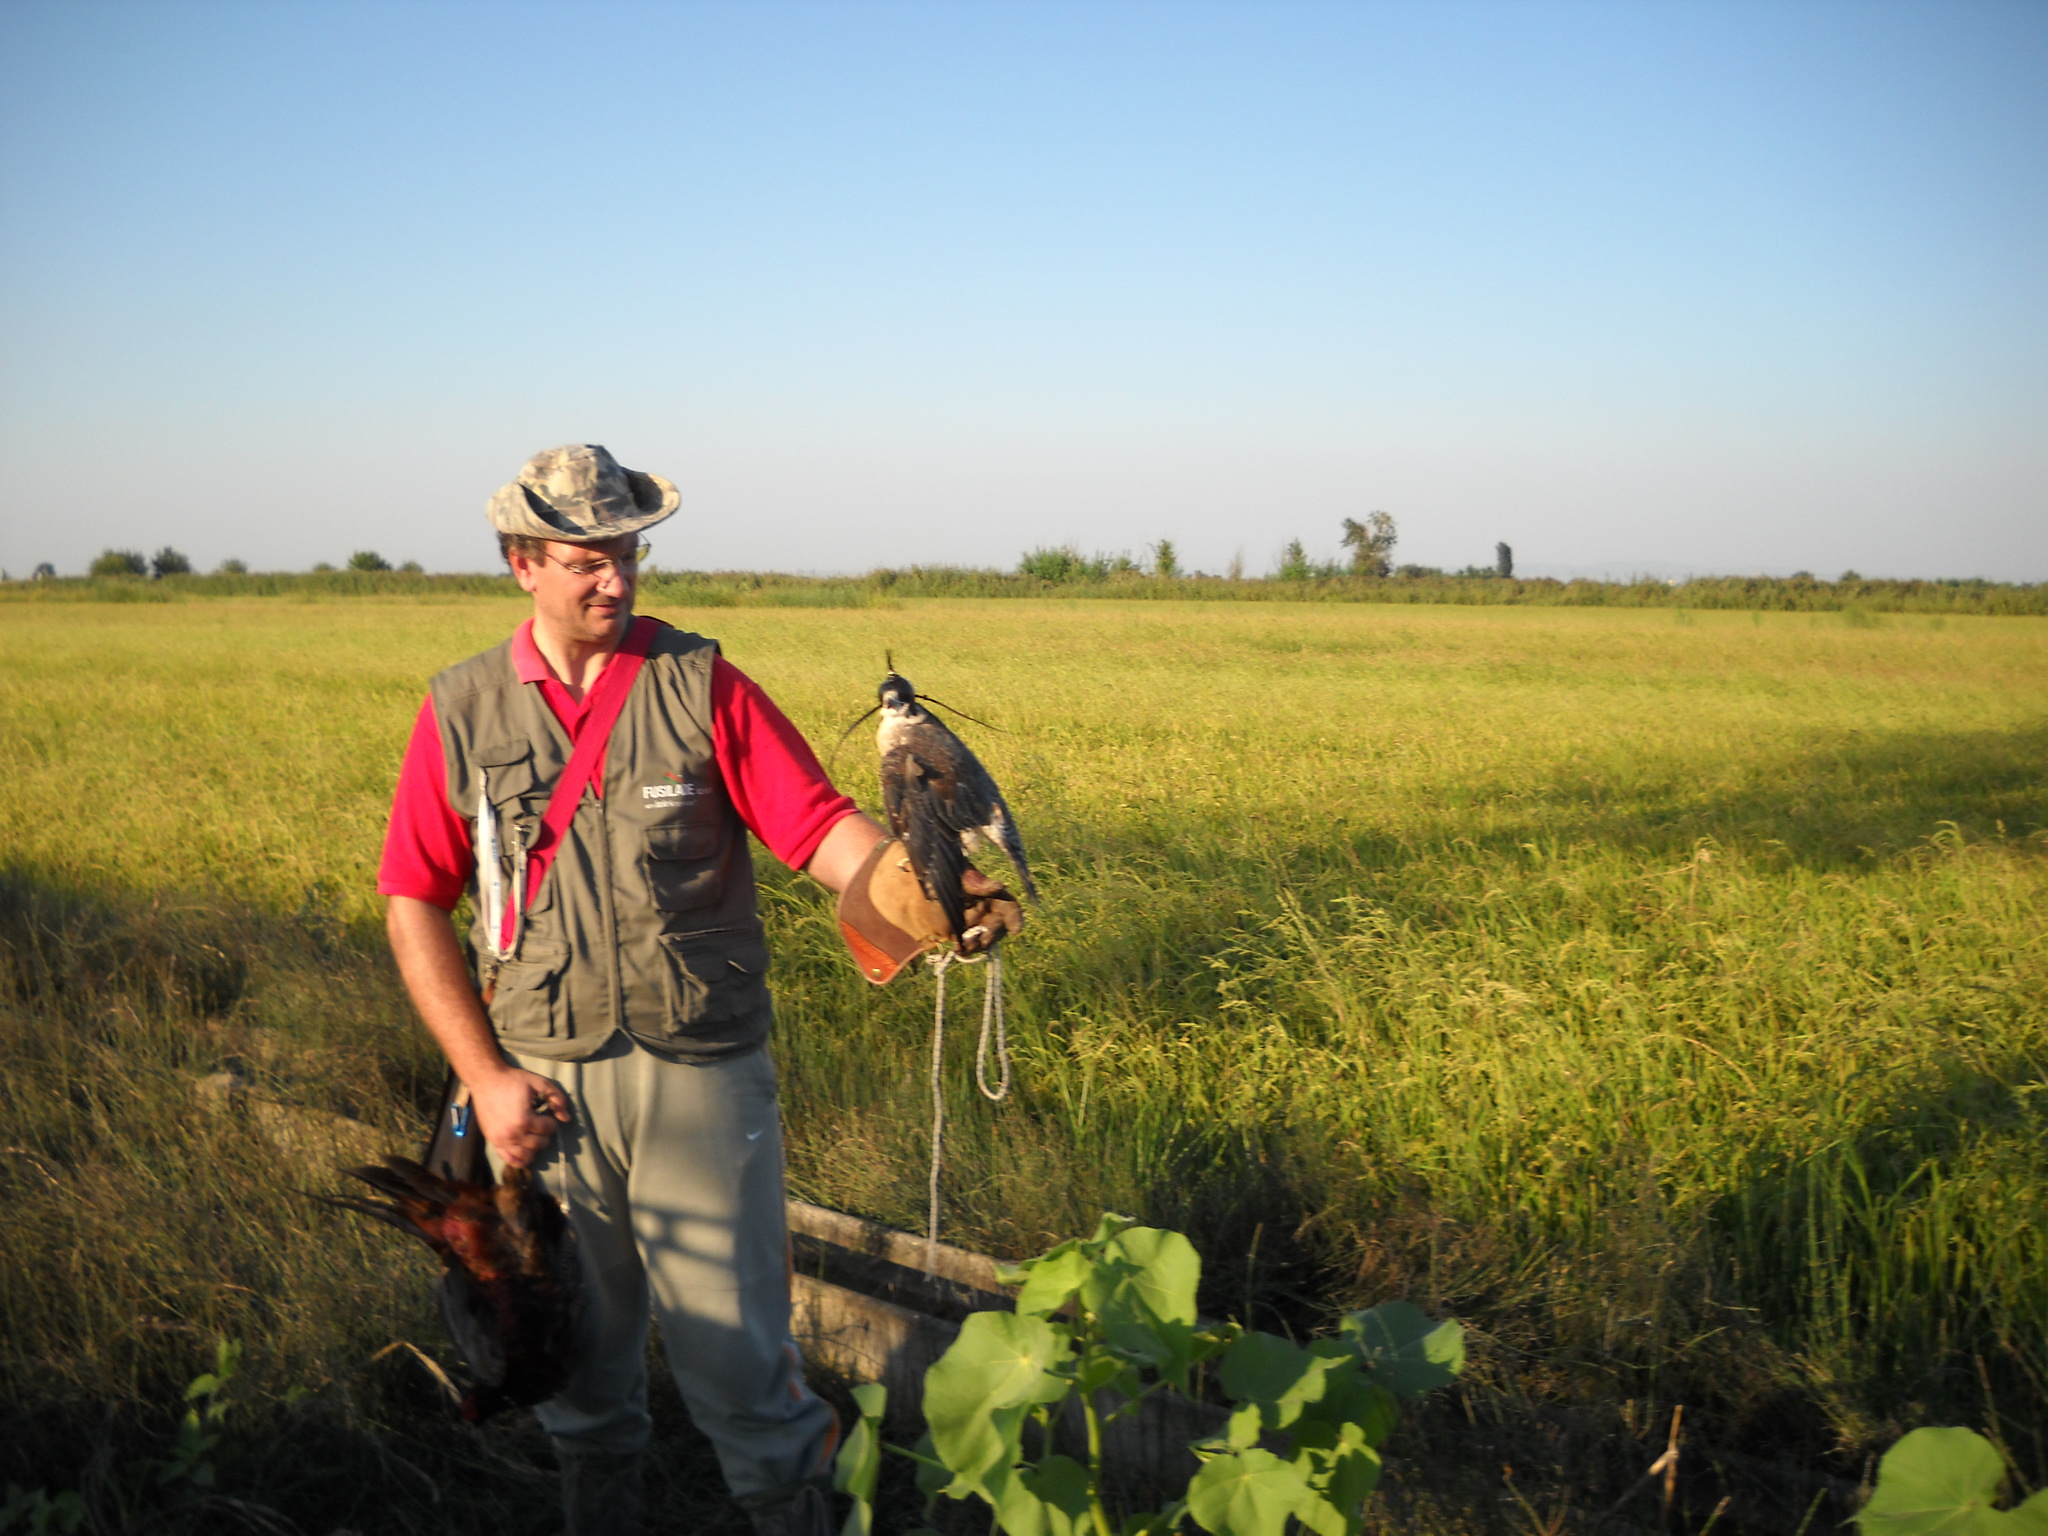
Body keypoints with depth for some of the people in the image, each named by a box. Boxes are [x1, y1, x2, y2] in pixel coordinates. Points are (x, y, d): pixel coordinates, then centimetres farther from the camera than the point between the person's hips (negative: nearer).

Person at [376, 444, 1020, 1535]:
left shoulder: (704, 688, -2)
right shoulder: (459, 716, 2)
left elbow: (824, 828, -10)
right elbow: (415, 906, 4)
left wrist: (934, 892, -29)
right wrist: (485, 1077, -4)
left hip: (702, 1077, -2)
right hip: (543, 1084, 2)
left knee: (736, 1350, 1)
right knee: (572, 1348, 17)